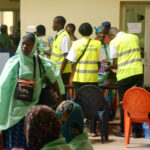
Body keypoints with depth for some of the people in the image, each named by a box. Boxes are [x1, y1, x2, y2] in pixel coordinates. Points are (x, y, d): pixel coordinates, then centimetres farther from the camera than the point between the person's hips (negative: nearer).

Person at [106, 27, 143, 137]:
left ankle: (124, 131, 9)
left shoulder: (114, 42, -4)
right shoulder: (134, 37, 11)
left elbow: (116, 64, -4)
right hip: (138, 73, 4)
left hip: (124, 74, -4)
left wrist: (108, 67, 15)